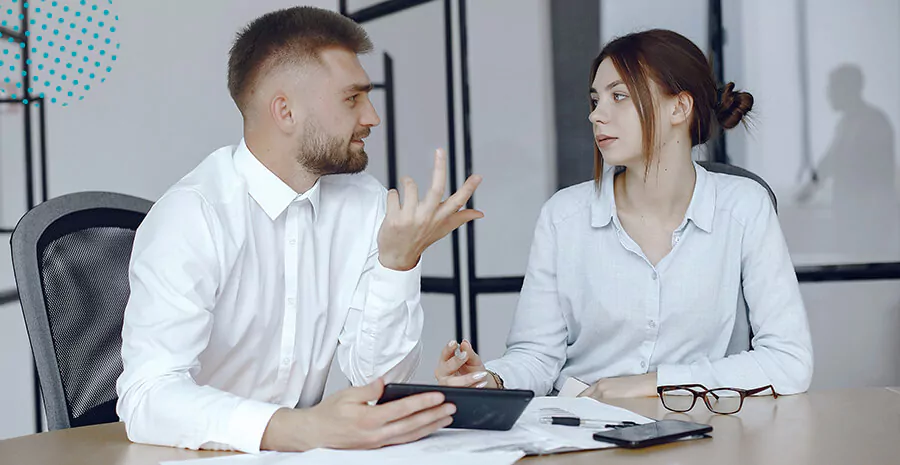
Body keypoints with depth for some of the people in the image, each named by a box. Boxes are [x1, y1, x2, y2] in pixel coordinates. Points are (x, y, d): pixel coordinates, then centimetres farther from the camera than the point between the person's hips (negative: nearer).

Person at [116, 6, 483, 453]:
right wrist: (304, 429, -40)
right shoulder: (194, 214, -16)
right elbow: (148, 397, -26)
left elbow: (378, 379, 0)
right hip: (196, 453, -3)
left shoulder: (364, 203, 1)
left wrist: (398, 260, -15)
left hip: (298, 448, 4)